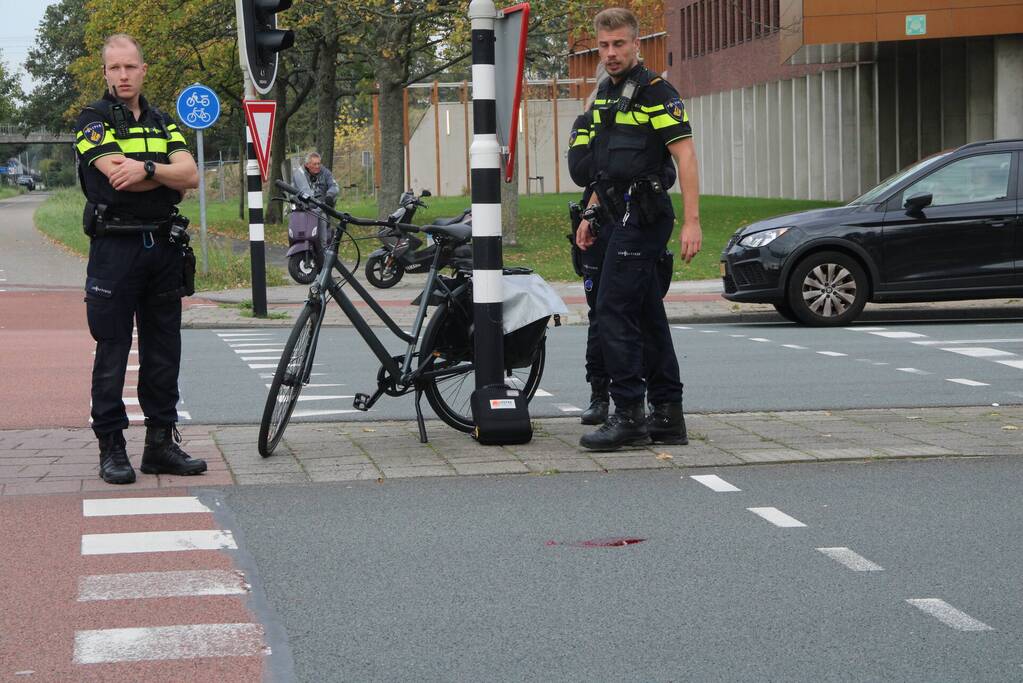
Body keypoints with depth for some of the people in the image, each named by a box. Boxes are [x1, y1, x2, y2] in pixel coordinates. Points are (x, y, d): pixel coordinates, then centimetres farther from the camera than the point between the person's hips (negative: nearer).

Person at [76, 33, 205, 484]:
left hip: (163, 245, 5)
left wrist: (147, 168, -15)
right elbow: (118, 177, -16)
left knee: (164, 351, 8)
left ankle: (161, 443, 15)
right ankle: (111, 447, 3)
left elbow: (191, 175, 1)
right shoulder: (93, 120, -1)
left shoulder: (162, 124, 16)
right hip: (115, 247, -5)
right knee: (112, 351, -3)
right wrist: (170, 173, -5)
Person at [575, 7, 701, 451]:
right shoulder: (604, 96, 17)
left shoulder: (655, 93, -10)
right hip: (624, 216, 9)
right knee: (647, 315, 10)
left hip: (644, 215, -9)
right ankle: (667, 417, 14)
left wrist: (692, 221, -22)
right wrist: (590, 215, 21)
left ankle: (628, 416, -10)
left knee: (614, 310, -12)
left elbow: (685, 156, -16)